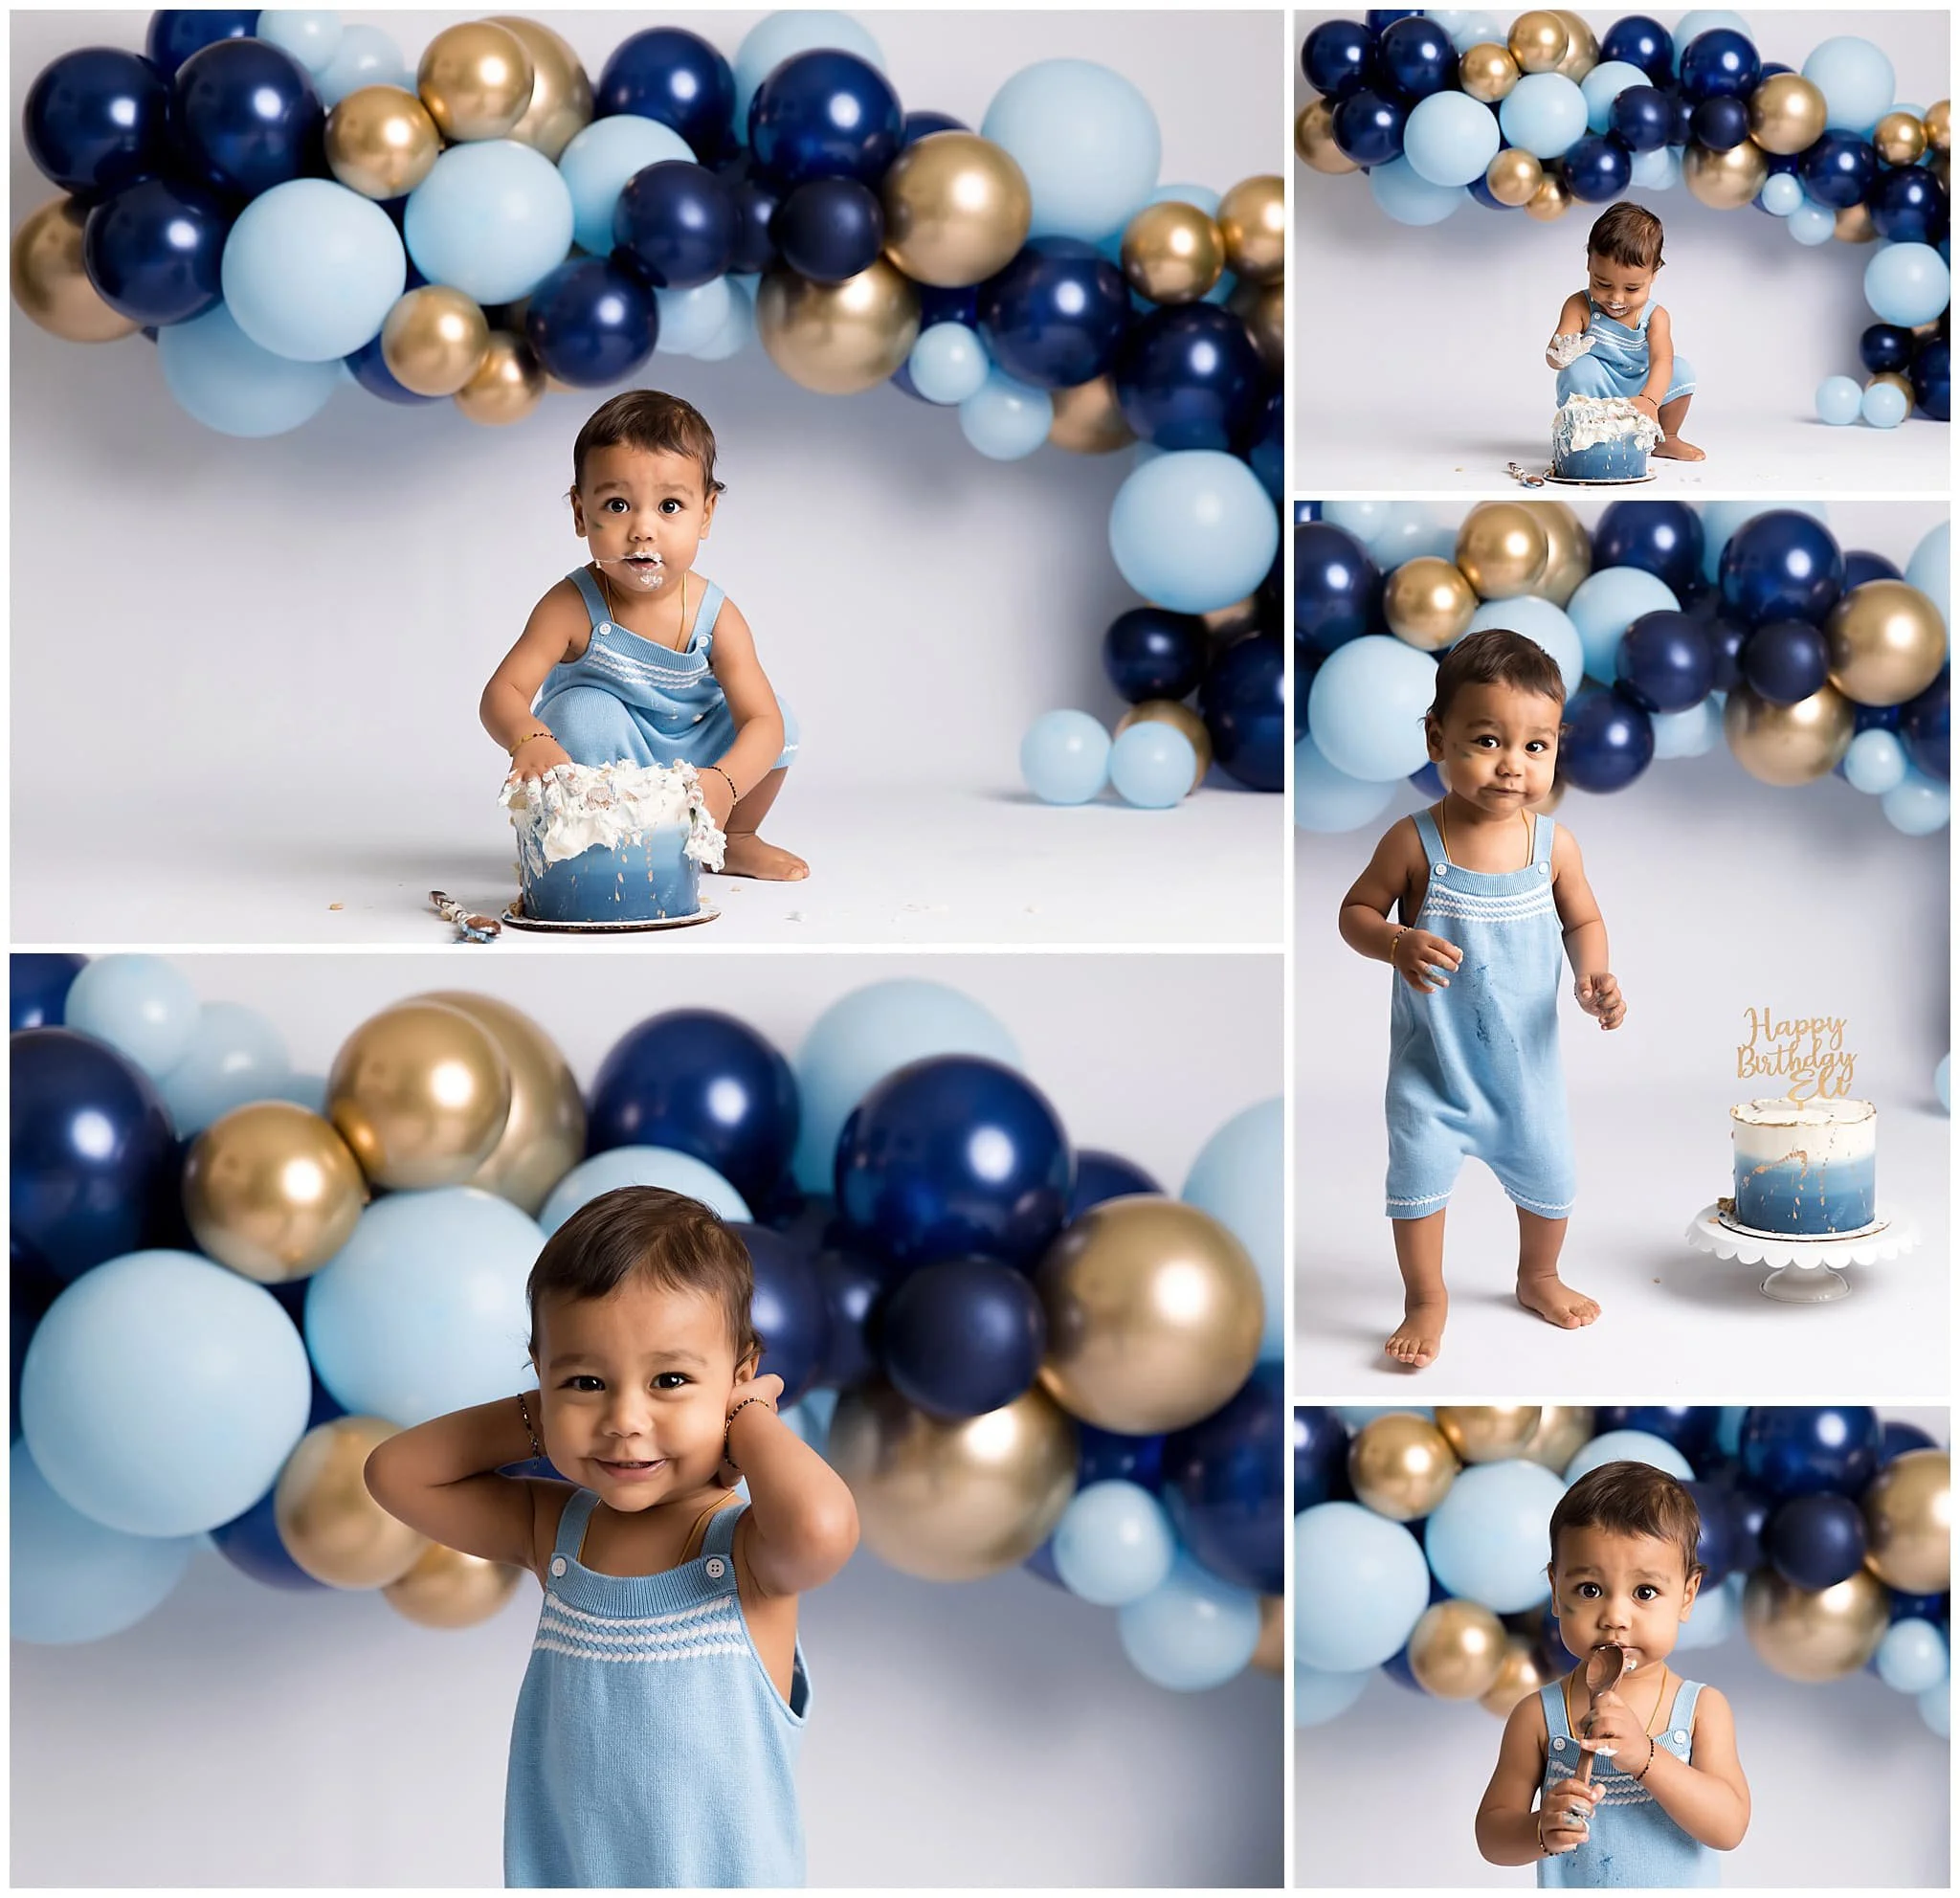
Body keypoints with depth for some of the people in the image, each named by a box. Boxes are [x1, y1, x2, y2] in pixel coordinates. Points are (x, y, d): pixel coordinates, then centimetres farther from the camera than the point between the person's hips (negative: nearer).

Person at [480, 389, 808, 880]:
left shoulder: (716, 617, -18)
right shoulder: (573, 607, -23)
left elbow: (763, 721, -26)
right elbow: (502, 693, -26)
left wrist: (724, 783, -48)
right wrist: (528, 739, -51)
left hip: (689, 761, 3)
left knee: (770, 714, -16)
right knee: (587, 709, -32)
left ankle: (734, 841, 8)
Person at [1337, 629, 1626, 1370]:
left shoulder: (1554, 844, -10)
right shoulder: (1414, 842, -18)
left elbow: (1583, 920, 5)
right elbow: (1355, 911, -8)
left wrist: (1593, 978, -13)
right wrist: (1397, 944, -28)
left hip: (1524, 1056, 3)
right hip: (1431, 1060, -3)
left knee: (1547, 1174, 16)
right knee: (1418, 1173, 0)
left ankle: (1539, 1278, 43)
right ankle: (1425, 1300, 22)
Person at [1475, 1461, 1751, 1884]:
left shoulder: (1702, 1708, -13)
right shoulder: (1537, 1716, -13)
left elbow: (1729, 1827, -21)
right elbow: (1491, 1836, -10)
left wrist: (1646, 1757, -31)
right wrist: (1543, 1831, -29)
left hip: (1684, 1884, 0)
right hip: (1567, 1887, 0)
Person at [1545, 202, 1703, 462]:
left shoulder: (1655, 317, -10)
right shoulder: (1579, 307, -12)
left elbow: (1661, 360, -27)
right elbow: (1553, 355, -19)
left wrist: (1649, 401, -48)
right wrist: (1561, 356, -48)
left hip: (1636, 393, 2)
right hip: (1593, 401, -2)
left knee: (1681, 369, -18)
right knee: (1582, 368, -31)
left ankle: (1664, 439, 4)